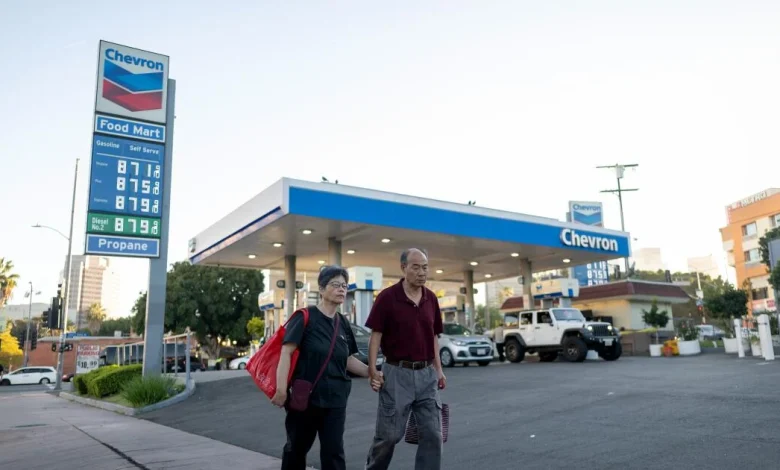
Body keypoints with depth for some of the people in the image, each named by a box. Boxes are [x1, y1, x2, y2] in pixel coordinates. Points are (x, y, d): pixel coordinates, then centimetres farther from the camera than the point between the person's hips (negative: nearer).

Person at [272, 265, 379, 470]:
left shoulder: (343, 324, 7)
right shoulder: (305, 317, -11)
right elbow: (286, 352, -17)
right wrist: (281, 389, -25)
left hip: (335, 399, 5)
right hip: (304, 396, -4)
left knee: (334, 451, 4)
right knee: (297, 448, 14)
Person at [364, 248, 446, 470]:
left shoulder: (431, 298, 6)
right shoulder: (388, 296, -8)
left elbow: (433, 336, 13)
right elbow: (376, 334, -8)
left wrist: (438, 370, 9)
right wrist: (373, 369, -15)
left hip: (427, 374, 4)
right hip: (397, 373, -4)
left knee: (433, 434, 3)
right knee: (389, 434, 5)